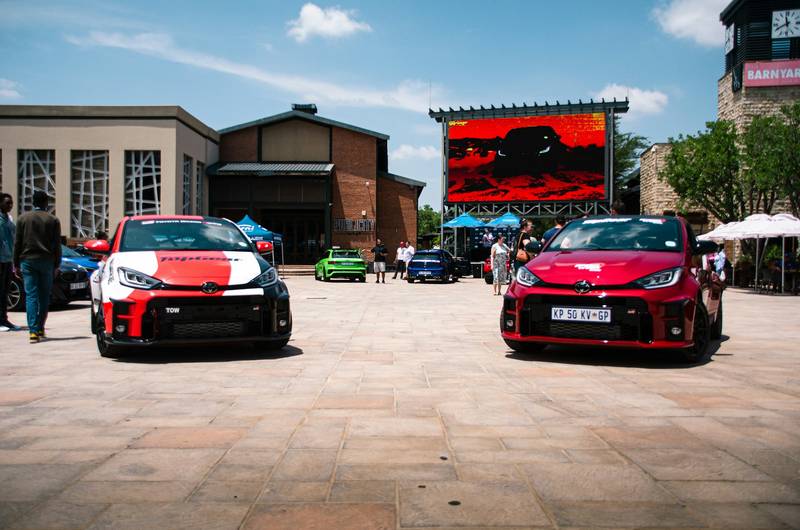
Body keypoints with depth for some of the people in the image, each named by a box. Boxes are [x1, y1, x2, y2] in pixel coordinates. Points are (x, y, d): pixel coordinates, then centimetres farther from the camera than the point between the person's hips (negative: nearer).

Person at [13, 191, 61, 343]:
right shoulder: (53, 220, 2)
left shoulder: (23, 218, 4)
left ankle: (33, 331, -13)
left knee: (31, 296, -3)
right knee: (44, 296, 10)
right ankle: (40, 328, 15)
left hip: (27, 261, 0)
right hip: (46, 261, 0)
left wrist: (16, 263, 10)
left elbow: (17, 243, 5)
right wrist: (56, 265, 7)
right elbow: (57, 245, 2)